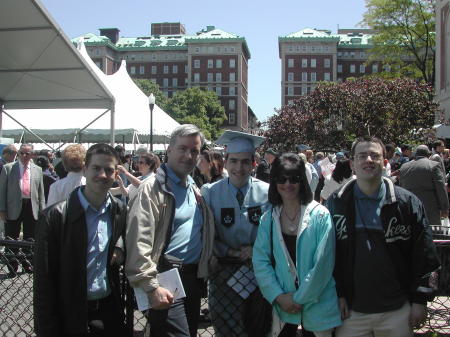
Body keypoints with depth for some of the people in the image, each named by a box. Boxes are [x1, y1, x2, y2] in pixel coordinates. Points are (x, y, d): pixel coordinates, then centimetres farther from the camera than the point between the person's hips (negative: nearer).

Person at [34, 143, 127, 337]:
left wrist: (121, 248, -6)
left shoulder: (121, 211, -1)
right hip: (70, 316, -3)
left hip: (110, 313, 3)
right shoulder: (55, 216, -13)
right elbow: (43, 281, -11)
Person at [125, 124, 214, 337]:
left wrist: (204, 270, 15)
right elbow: (139, 242, -19)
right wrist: (151, 287, -22)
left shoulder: (195, 190, 14)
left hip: (194, 277, 8)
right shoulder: (153, 188, -11)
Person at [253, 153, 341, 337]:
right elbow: (260, 261, -2)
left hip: (317, 303, -2)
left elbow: (323, 264, -11)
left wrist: (300, 298, -11)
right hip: (281, 304, 2)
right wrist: (278, 296, -11)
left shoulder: (320, 215, -8)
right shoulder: (268, 219, 1)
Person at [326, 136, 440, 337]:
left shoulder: (407, 203, -2)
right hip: (351, 309, 1)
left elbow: (422, 255, 0)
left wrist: (420, 300, -1)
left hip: (397, 310, 0)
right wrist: (337, 294, -2)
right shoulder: (336, 203, 0)